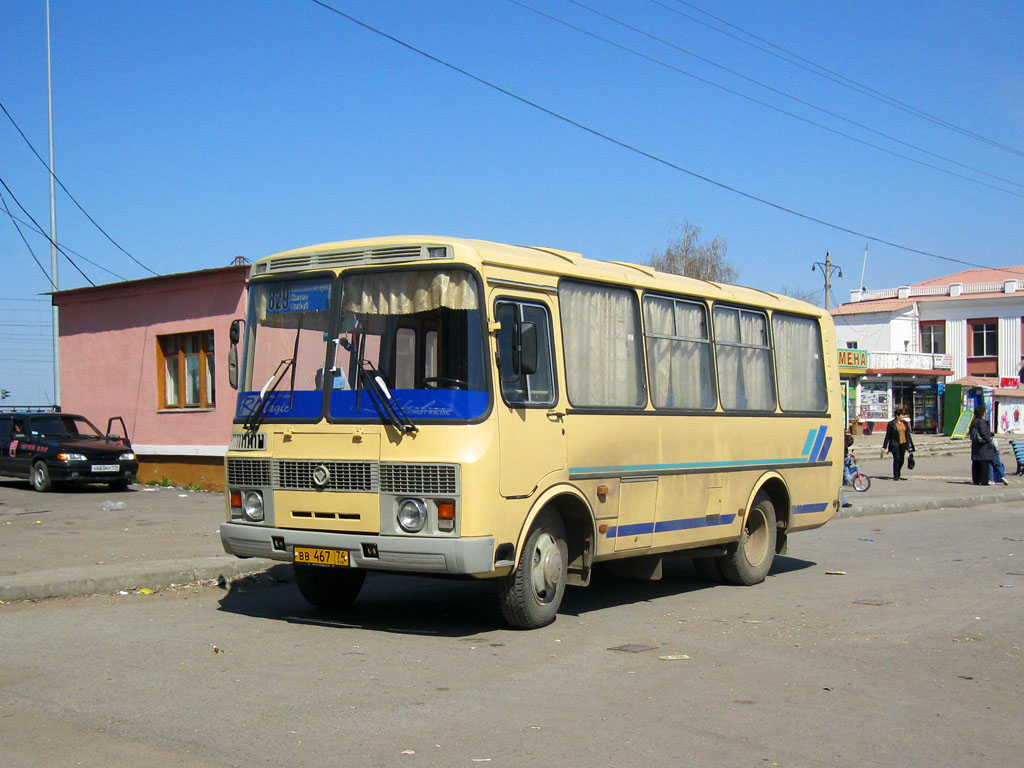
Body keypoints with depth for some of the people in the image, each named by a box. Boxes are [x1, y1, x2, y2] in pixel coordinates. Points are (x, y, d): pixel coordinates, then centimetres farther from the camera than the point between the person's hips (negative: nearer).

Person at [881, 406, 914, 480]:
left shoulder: (905, 423, 9)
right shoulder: (891, 424, -5)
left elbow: (908, 434, 14)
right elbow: (887, 436, -2)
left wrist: (910, 444, 12)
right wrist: (884, 447, -4)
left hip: (903, 444, 4)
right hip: (895, 444, -4)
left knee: (901, 460, 5)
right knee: (896, 459, -10)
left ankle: (898, 474, 26)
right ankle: (896, 476, 0)